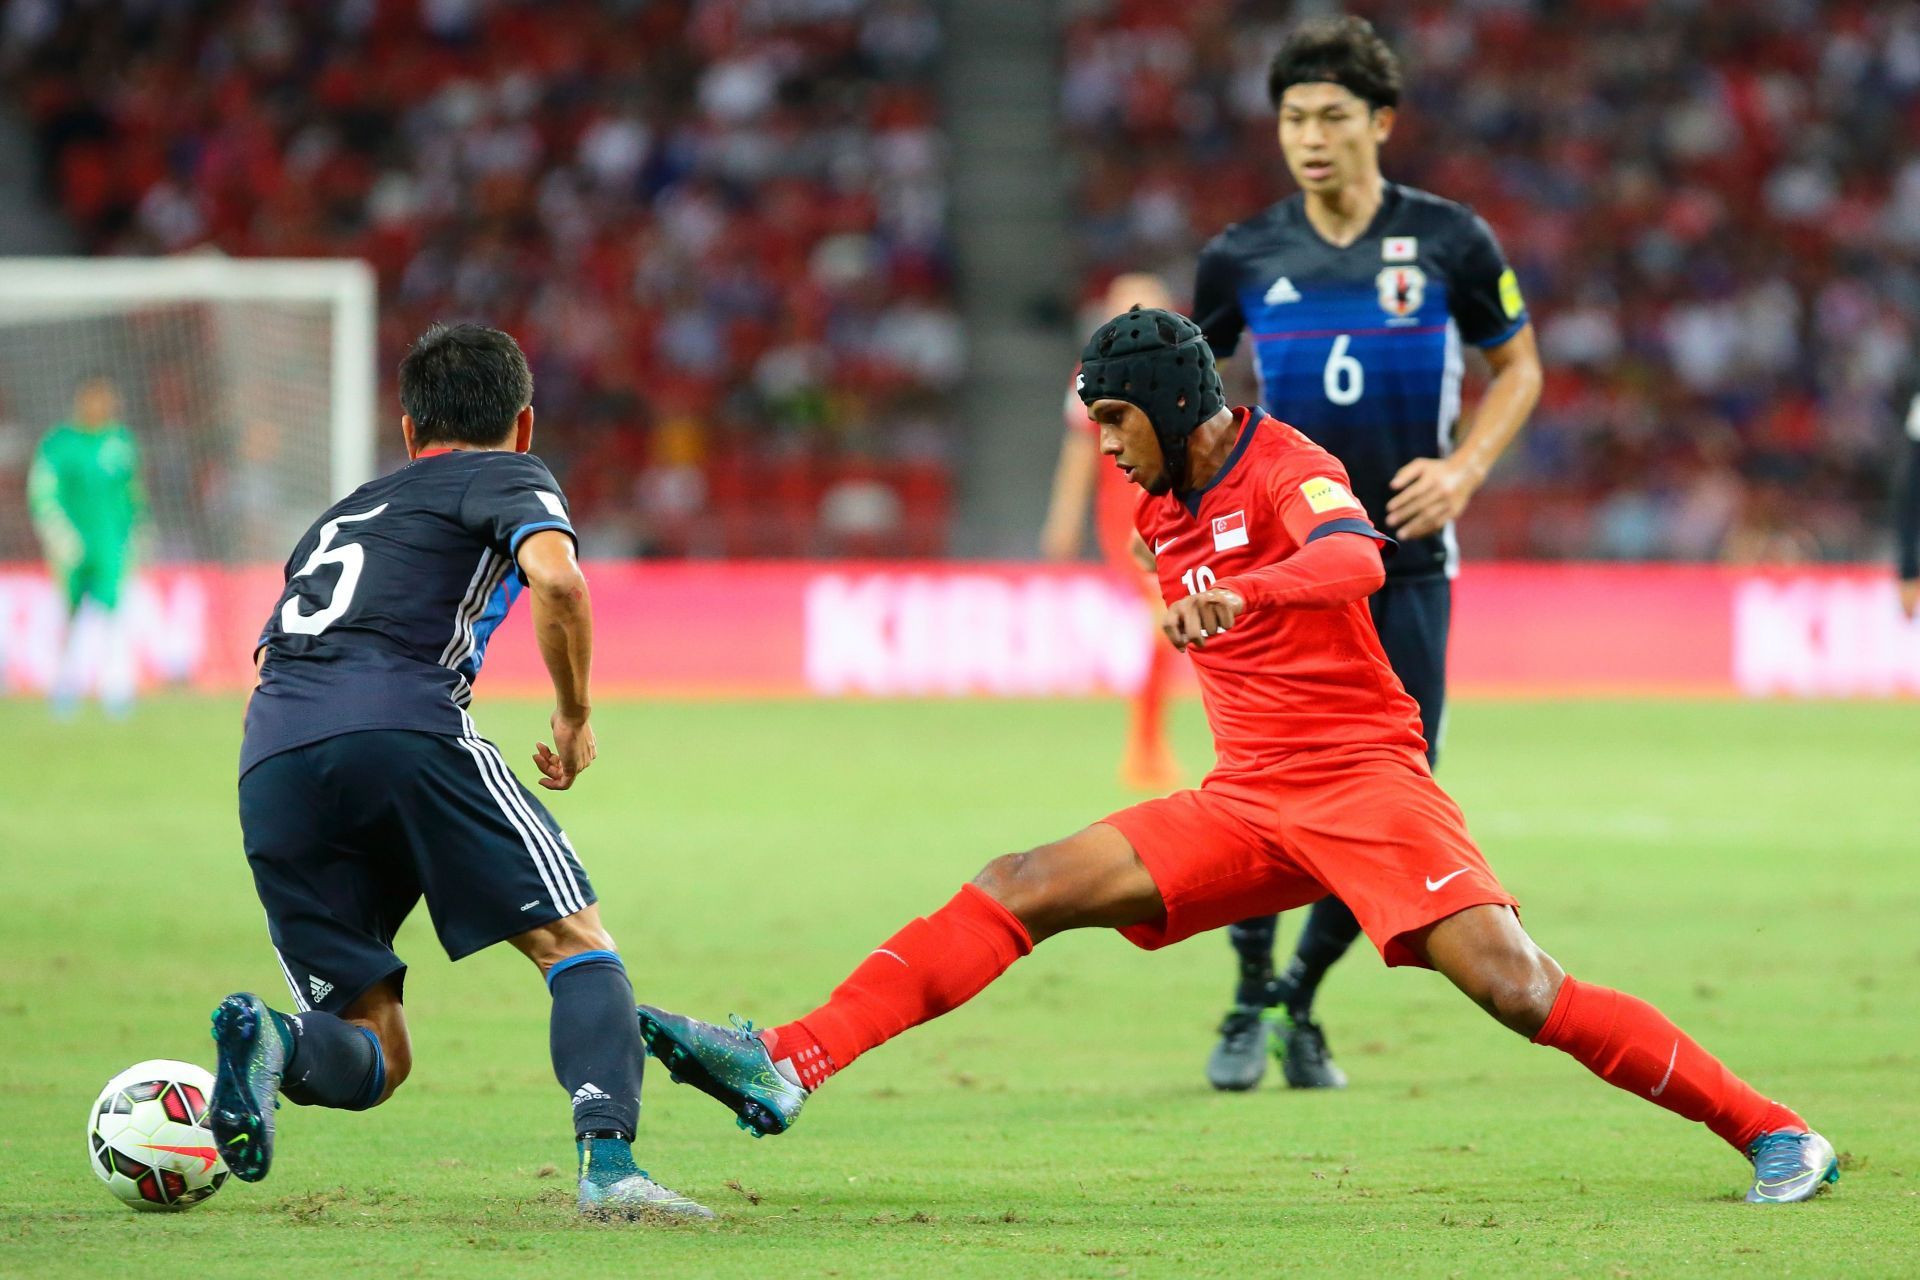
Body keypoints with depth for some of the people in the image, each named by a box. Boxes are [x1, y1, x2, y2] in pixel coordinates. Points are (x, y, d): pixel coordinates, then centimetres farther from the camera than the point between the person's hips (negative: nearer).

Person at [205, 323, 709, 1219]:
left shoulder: (340, 515, 37)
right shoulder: (506, 476, 18)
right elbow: (557, 579, -2)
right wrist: (574, 720, 10)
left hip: (268, 768, 5)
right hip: (404, 727, -5)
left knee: (374, 1059, 10)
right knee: (578, 945, 6)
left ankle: (275, 1042, -22)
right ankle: (608, 1162, -16)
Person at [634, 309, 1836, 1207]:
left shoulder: (1287, 469, -10)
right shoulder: (1162, 513, 14)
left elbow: (1356, 560, -34)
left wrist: (1237, 592, -49)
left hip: (1365, 780, -7)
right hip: (1248, 804, 7)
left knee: (1523, 991, -21)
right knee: (1020, 888, -7)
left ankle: (1775, 1133, -10)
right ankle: (784, 1068, -15)